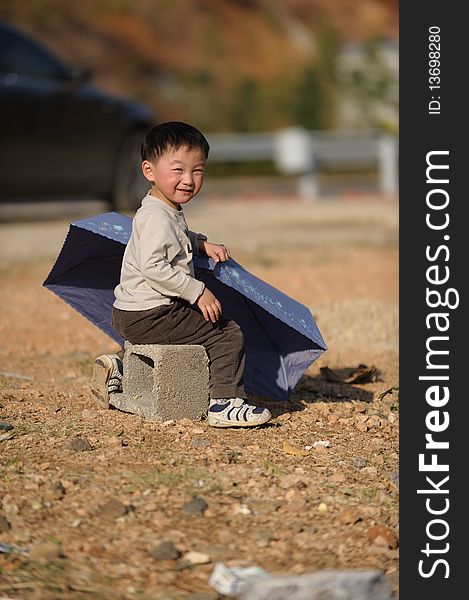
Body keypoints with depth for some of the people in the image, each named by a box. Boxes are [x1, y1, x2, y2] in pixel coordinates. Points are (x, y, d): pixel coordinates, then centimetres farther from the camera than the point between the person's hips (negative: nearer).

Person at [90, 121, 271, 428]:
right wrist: (197, 292, -24)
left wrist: (203, 244, 17)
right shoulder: (156, 217, -20)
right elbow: (152, 267, -29)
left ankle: (118, 367, 29)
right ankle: (224, 404, -11)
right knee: (228, 335, -8)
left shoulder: (172, 213, 13)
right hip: (151, 316, -10)